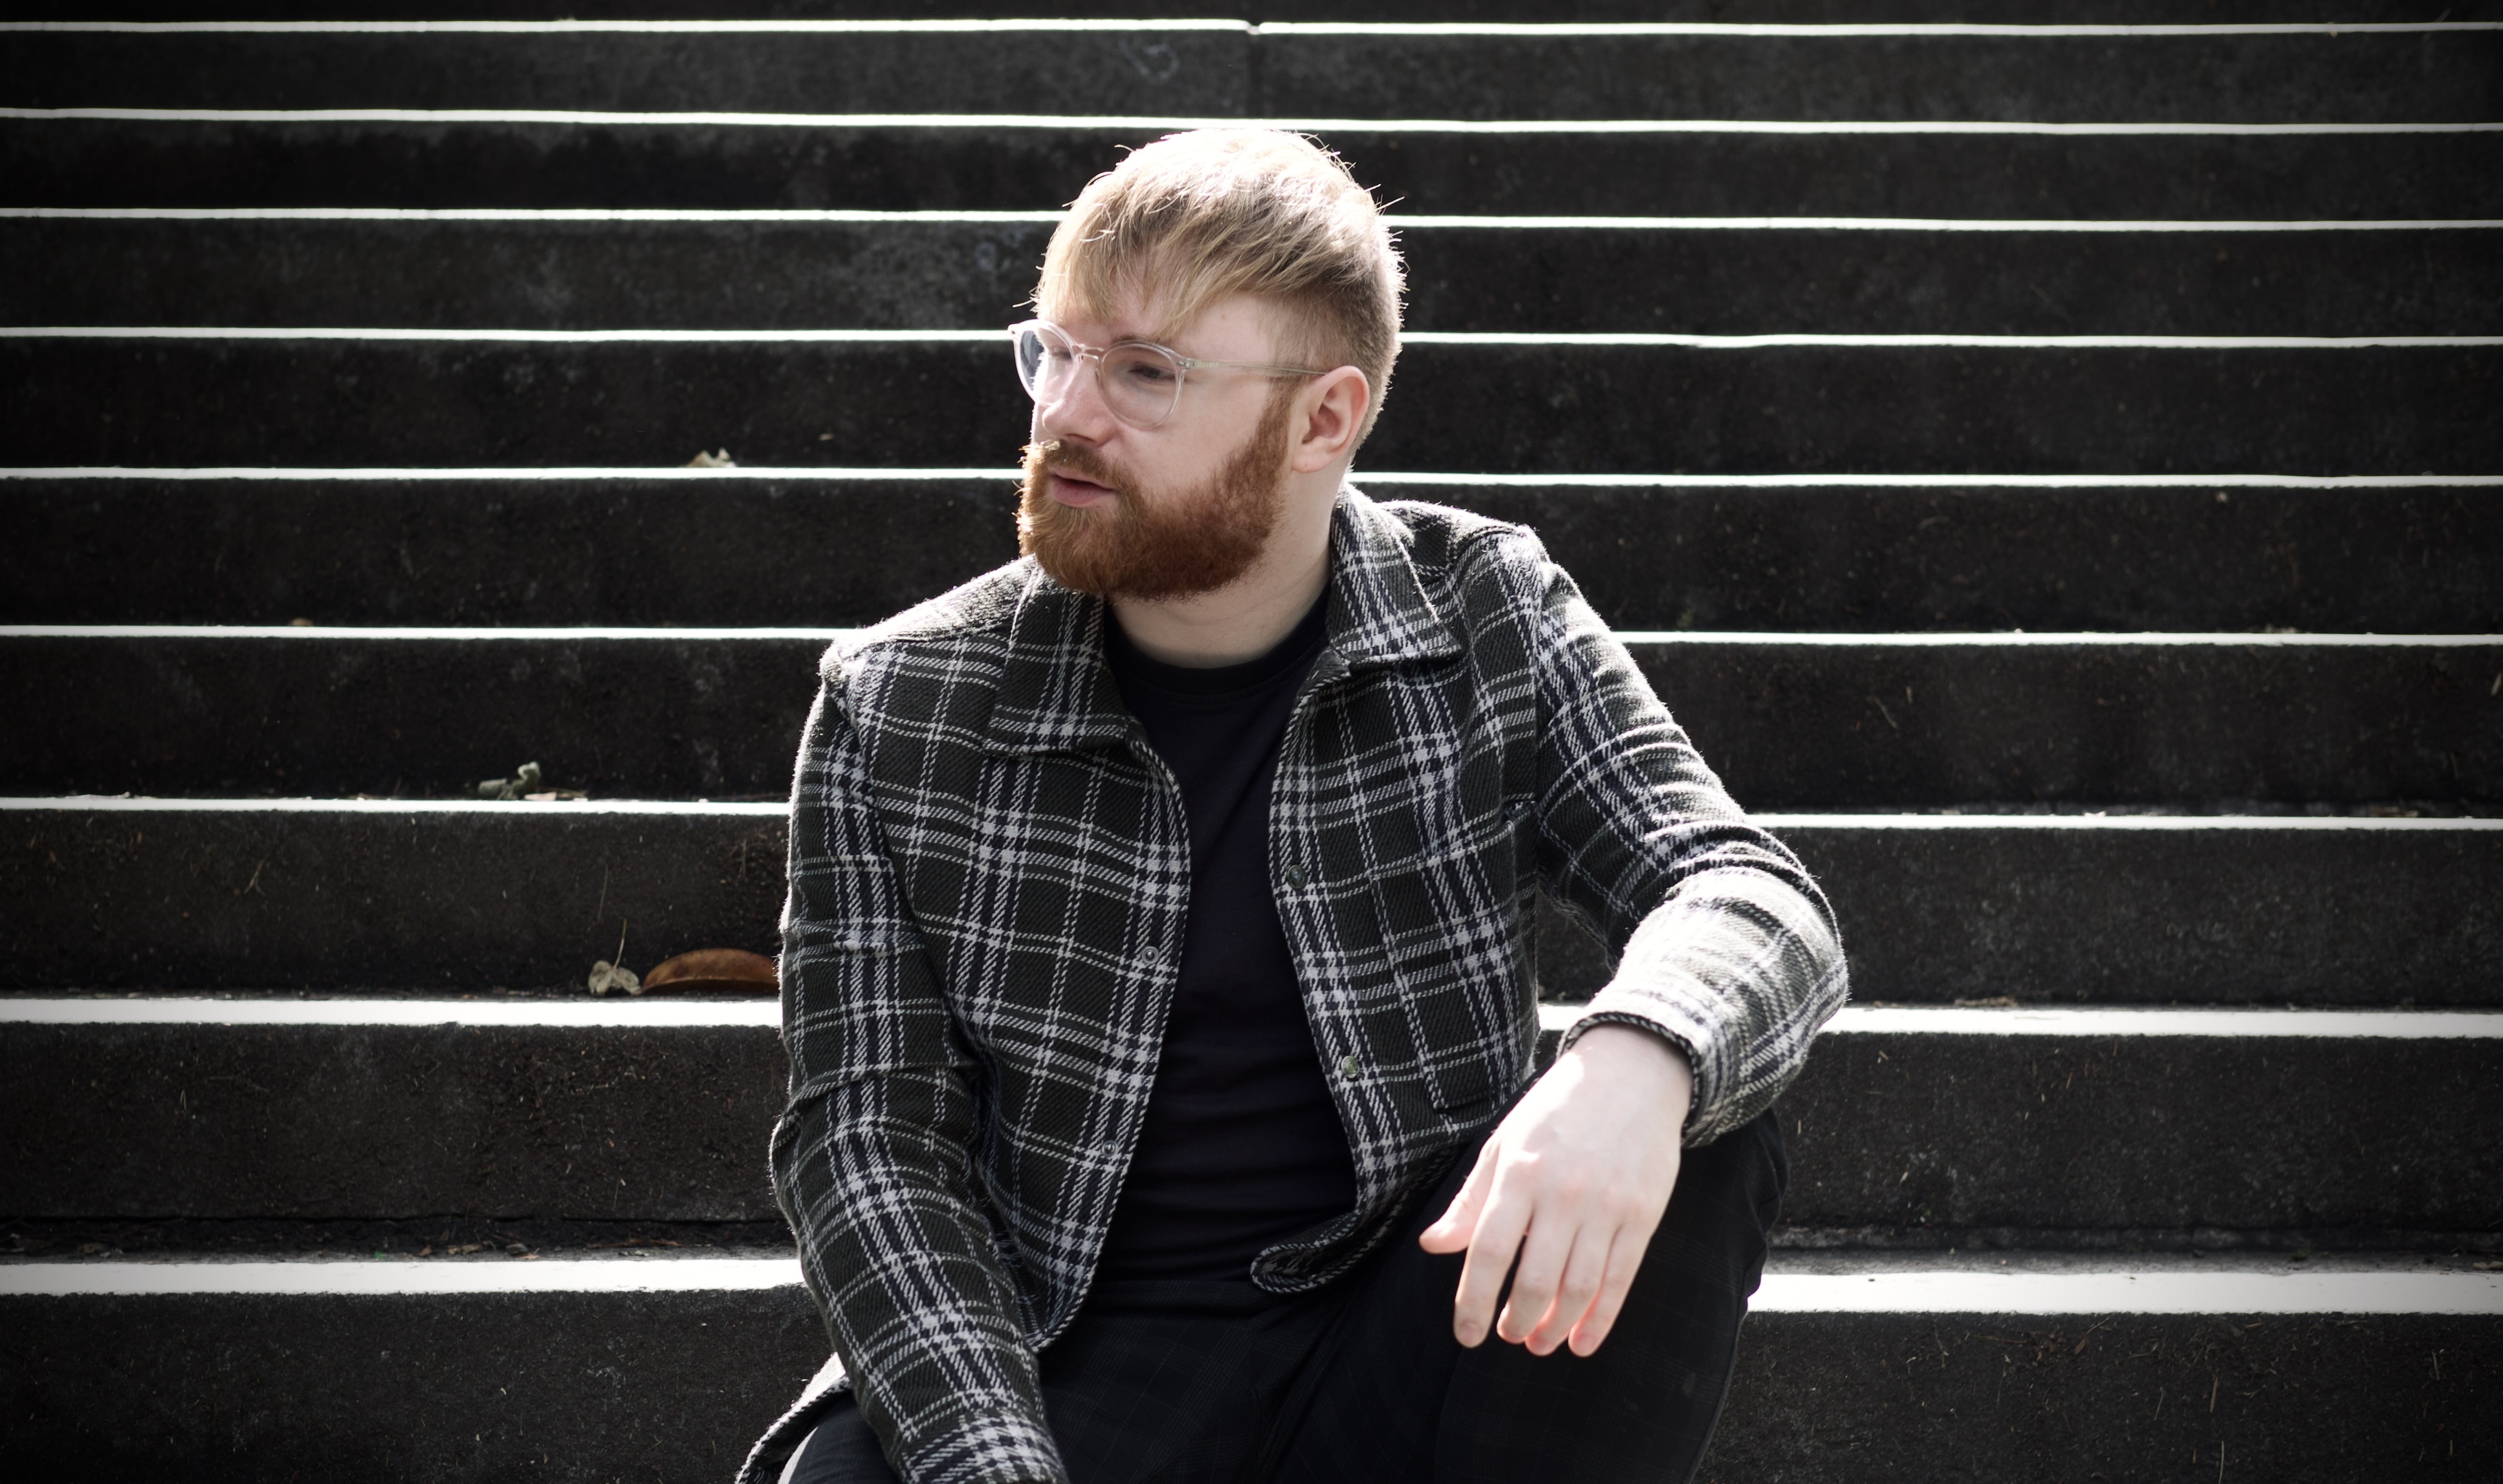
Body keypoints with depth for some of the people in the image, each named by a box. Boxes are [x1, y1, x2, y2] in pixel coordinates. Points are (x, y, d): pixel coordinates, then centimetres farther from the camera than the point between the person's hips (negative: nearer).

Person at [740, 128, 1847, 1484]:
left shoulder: (1486, 619, 1)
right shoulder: (895, 707, -1)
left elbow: (1754, 895, -9)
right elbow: (868, 1131, -5)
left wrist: (1635, 1060, -34)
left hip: (1412, 1321, 2)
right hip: (1069, 1362, -1)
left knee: (1696, 1154, -25)